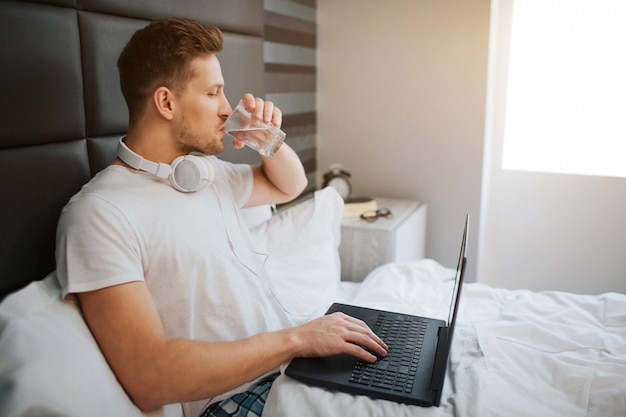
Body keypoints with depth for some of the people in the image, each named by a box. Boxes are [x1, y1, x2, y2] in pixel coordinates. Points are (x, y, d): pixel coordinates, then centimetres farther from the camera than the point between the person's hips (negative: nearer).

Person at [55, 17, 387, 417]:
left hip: (293, 357, 8)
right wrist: (294, 339, -21)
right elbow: (148, 377, -22)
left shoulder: (207, 170, 12)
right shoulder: (99, 213, -14)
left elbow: (289, 185, 28)